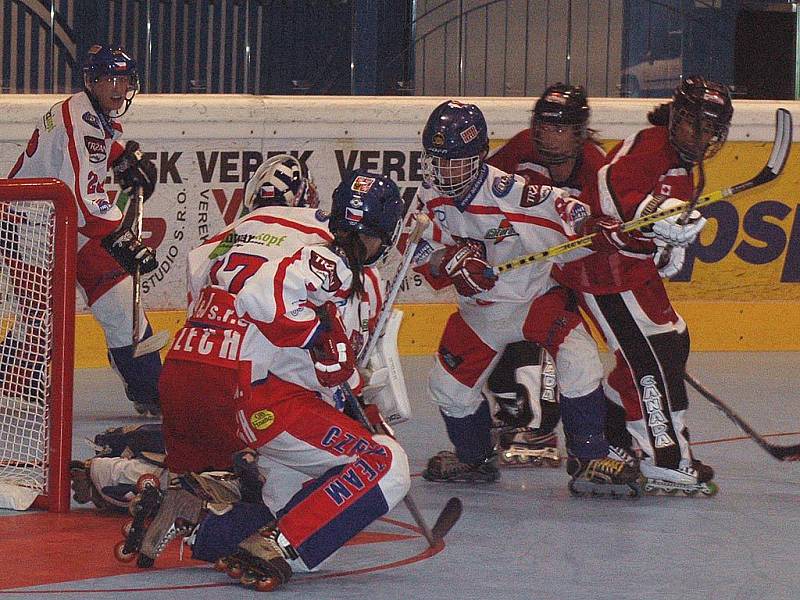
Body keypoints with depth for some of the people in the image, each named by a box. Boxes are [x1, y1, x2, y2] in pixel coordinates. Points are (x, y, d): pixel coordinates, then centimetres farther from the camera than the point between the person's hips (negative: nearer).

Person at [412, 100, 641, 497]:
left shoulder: (508, 191, -26)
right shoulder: (431, 200, -8)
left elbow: (571, 215, -28)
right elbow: (424, 258, -5)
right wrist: (448, 259, -28)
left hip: (539, 295, -5)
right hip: (480, 310, 5)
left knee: (579, 360, -25)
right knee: (448, 384, 6)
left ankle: (589, 461, -15)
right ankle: (474, 458, 34)